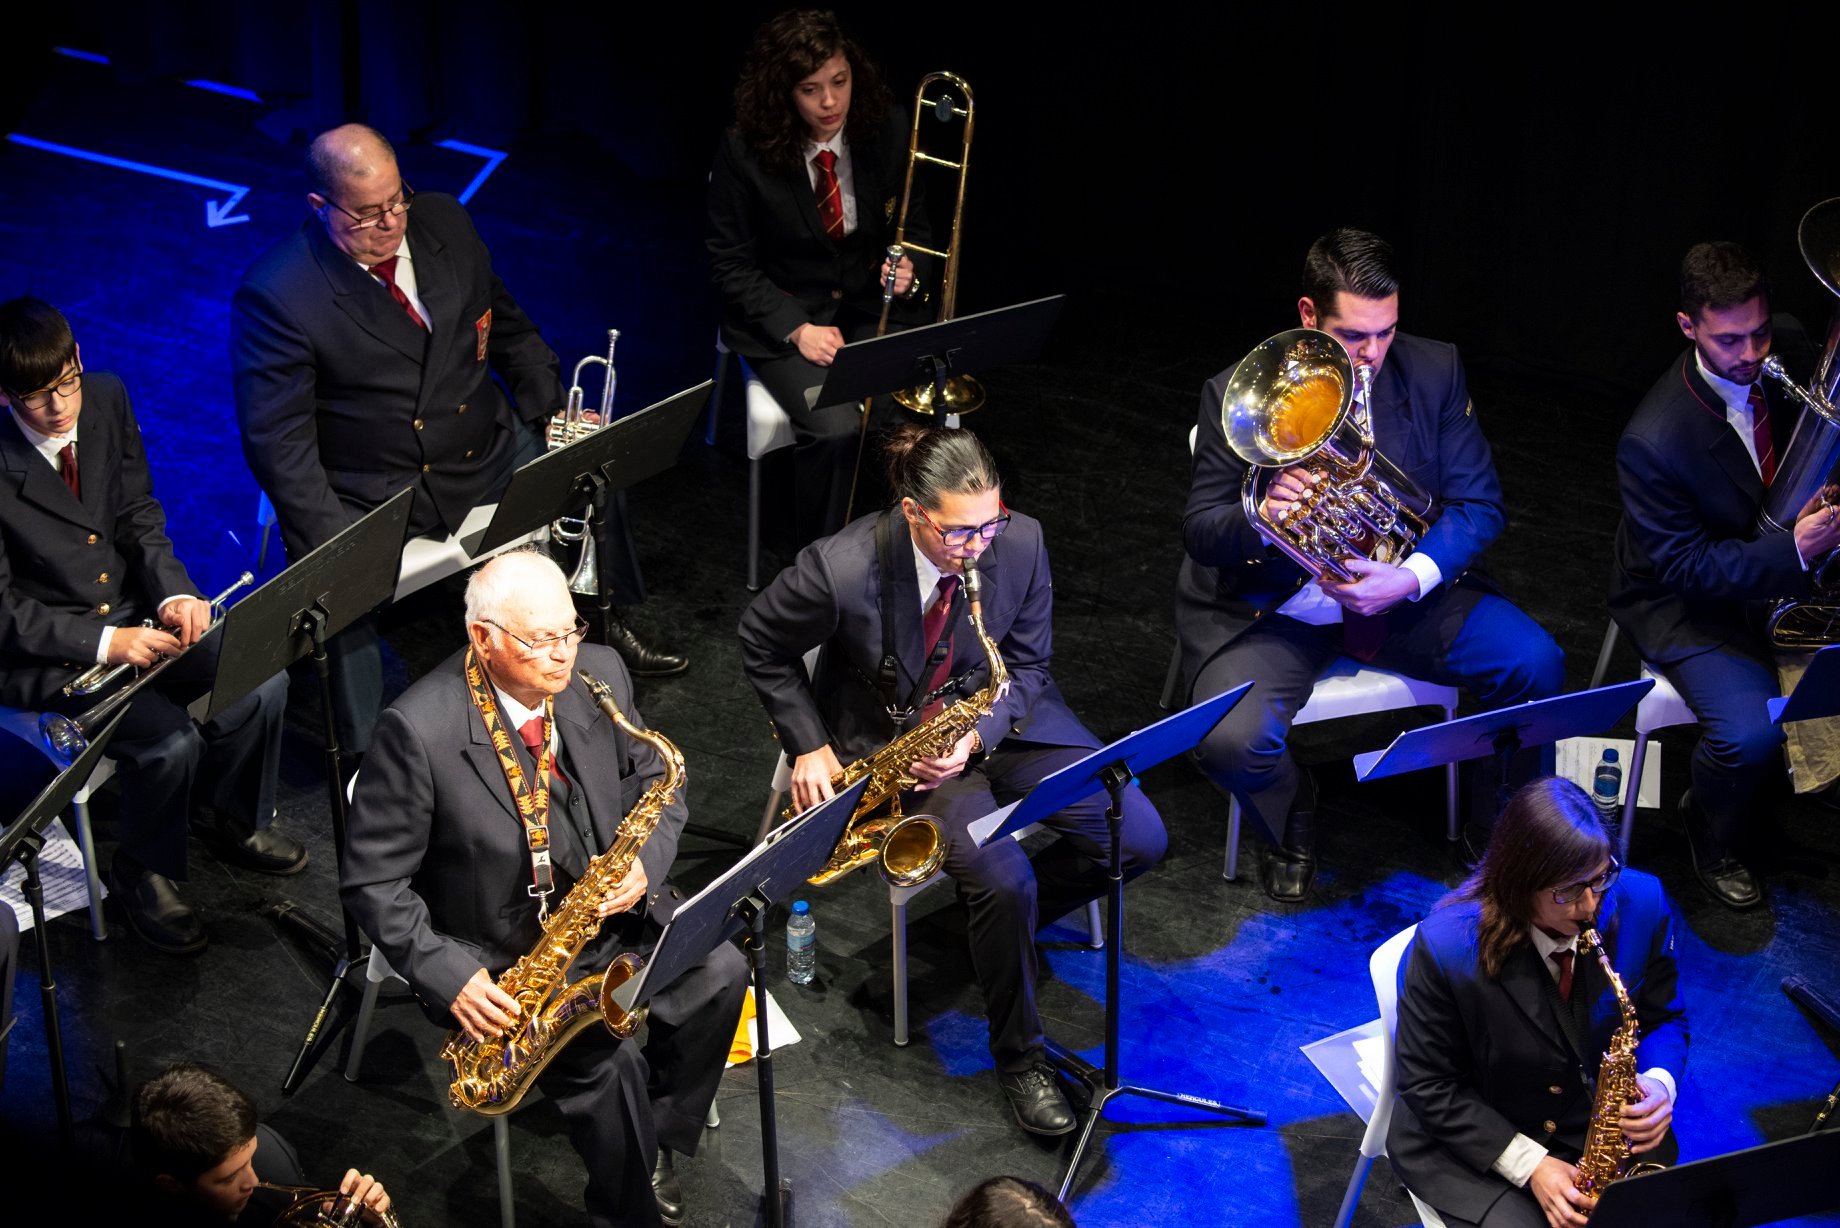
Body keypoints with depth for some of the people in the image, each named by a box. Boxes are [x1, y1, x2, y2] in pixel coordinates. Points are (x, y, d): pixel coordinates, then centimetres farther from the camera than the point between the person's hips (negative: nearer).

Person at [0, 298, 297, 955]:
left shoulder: (105, 399, -5)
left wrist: (174, 592, -11)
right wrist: (103, 643, -26)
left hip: (131, 612, 6)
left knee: (262, 682, -13)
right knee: (169, 739, -26)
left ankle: (230, 815, 17)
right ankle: (145, 874, 4)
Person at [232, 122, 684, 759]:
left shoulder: (443, 223, 0)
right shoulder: (274, 294, -18)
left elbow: (509, 327, 15)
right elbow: (277, 439, -19)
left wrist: (557, 417, 5)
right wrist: (329, 544, -28)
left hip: (483, 450, 6)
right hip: (371, 498, -6)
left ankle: (604, 623, 27)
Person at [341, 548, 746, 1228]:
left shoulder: (599, 673, -6)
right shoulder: (419, 730, -22)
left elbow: (656, 783, 9)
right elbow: (373, 880, -15)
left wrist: (644, 863, -12)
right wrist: (448, 975, -24)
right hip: (496, 956, -5)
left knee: (720, 973, -17)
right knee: (606, 1064, -25)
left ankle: (661, 1140, 5)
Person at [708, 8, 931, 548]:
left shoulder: (887, 129, -6)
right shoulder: (743, 152, -14)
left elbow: (913, 224, 9)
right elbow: (731, 264, -6)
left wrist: (908, 269, -15)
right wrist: (797, 330, -18)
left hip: (868, 305, 3)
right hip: (781, 315, -3)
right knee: (836, 427, -29)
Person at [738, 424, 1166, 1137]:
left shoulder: (1020, 543, -15)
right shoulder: (842, 569, -25)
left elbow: (1028, 665, -1)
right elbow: (761, 646, -5)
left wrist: (977, 738, -17)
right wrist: (810, 747, -9)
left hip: (1003, 726, 4)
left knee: (1138, 839, -10)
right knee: (1004, 880, -26)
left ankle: (1001, 919, 15)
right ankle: (1020, 1058, -2)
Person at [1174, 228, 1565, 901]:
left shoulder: (1435, 371, -5)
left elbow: (1479, 505, -3)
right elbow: (1200, 530, -8)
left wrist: (1411, 578, -23)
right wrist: (1259, 521, -33)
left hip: (1406, 594, 3)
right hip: (1272, 611, -2)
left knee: (1537, 664, -20)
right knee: (1233, 742, -30)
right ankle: (1293, 812, 9)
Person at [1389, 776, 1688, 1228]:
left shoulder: (1639, 904, -13)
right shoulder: (1447, 946, -24)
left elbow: (1663, 1017, 4)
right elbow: (1429, 1085, -12)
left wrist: (1660, 1084, -17)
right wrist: (1529, 1164, -19)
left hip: (1601, 1126, 3)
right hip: (1474, 1141, -3)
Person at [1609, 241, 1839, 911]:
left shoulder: (1786, 355, -11)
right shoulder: (1652, 443, -29)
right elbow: (1685, 564, -22)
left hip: (1785, 567, 6)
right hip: (1689, 600, -6)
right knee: (1751, 733, -26)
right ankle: (1713, 838, 7)